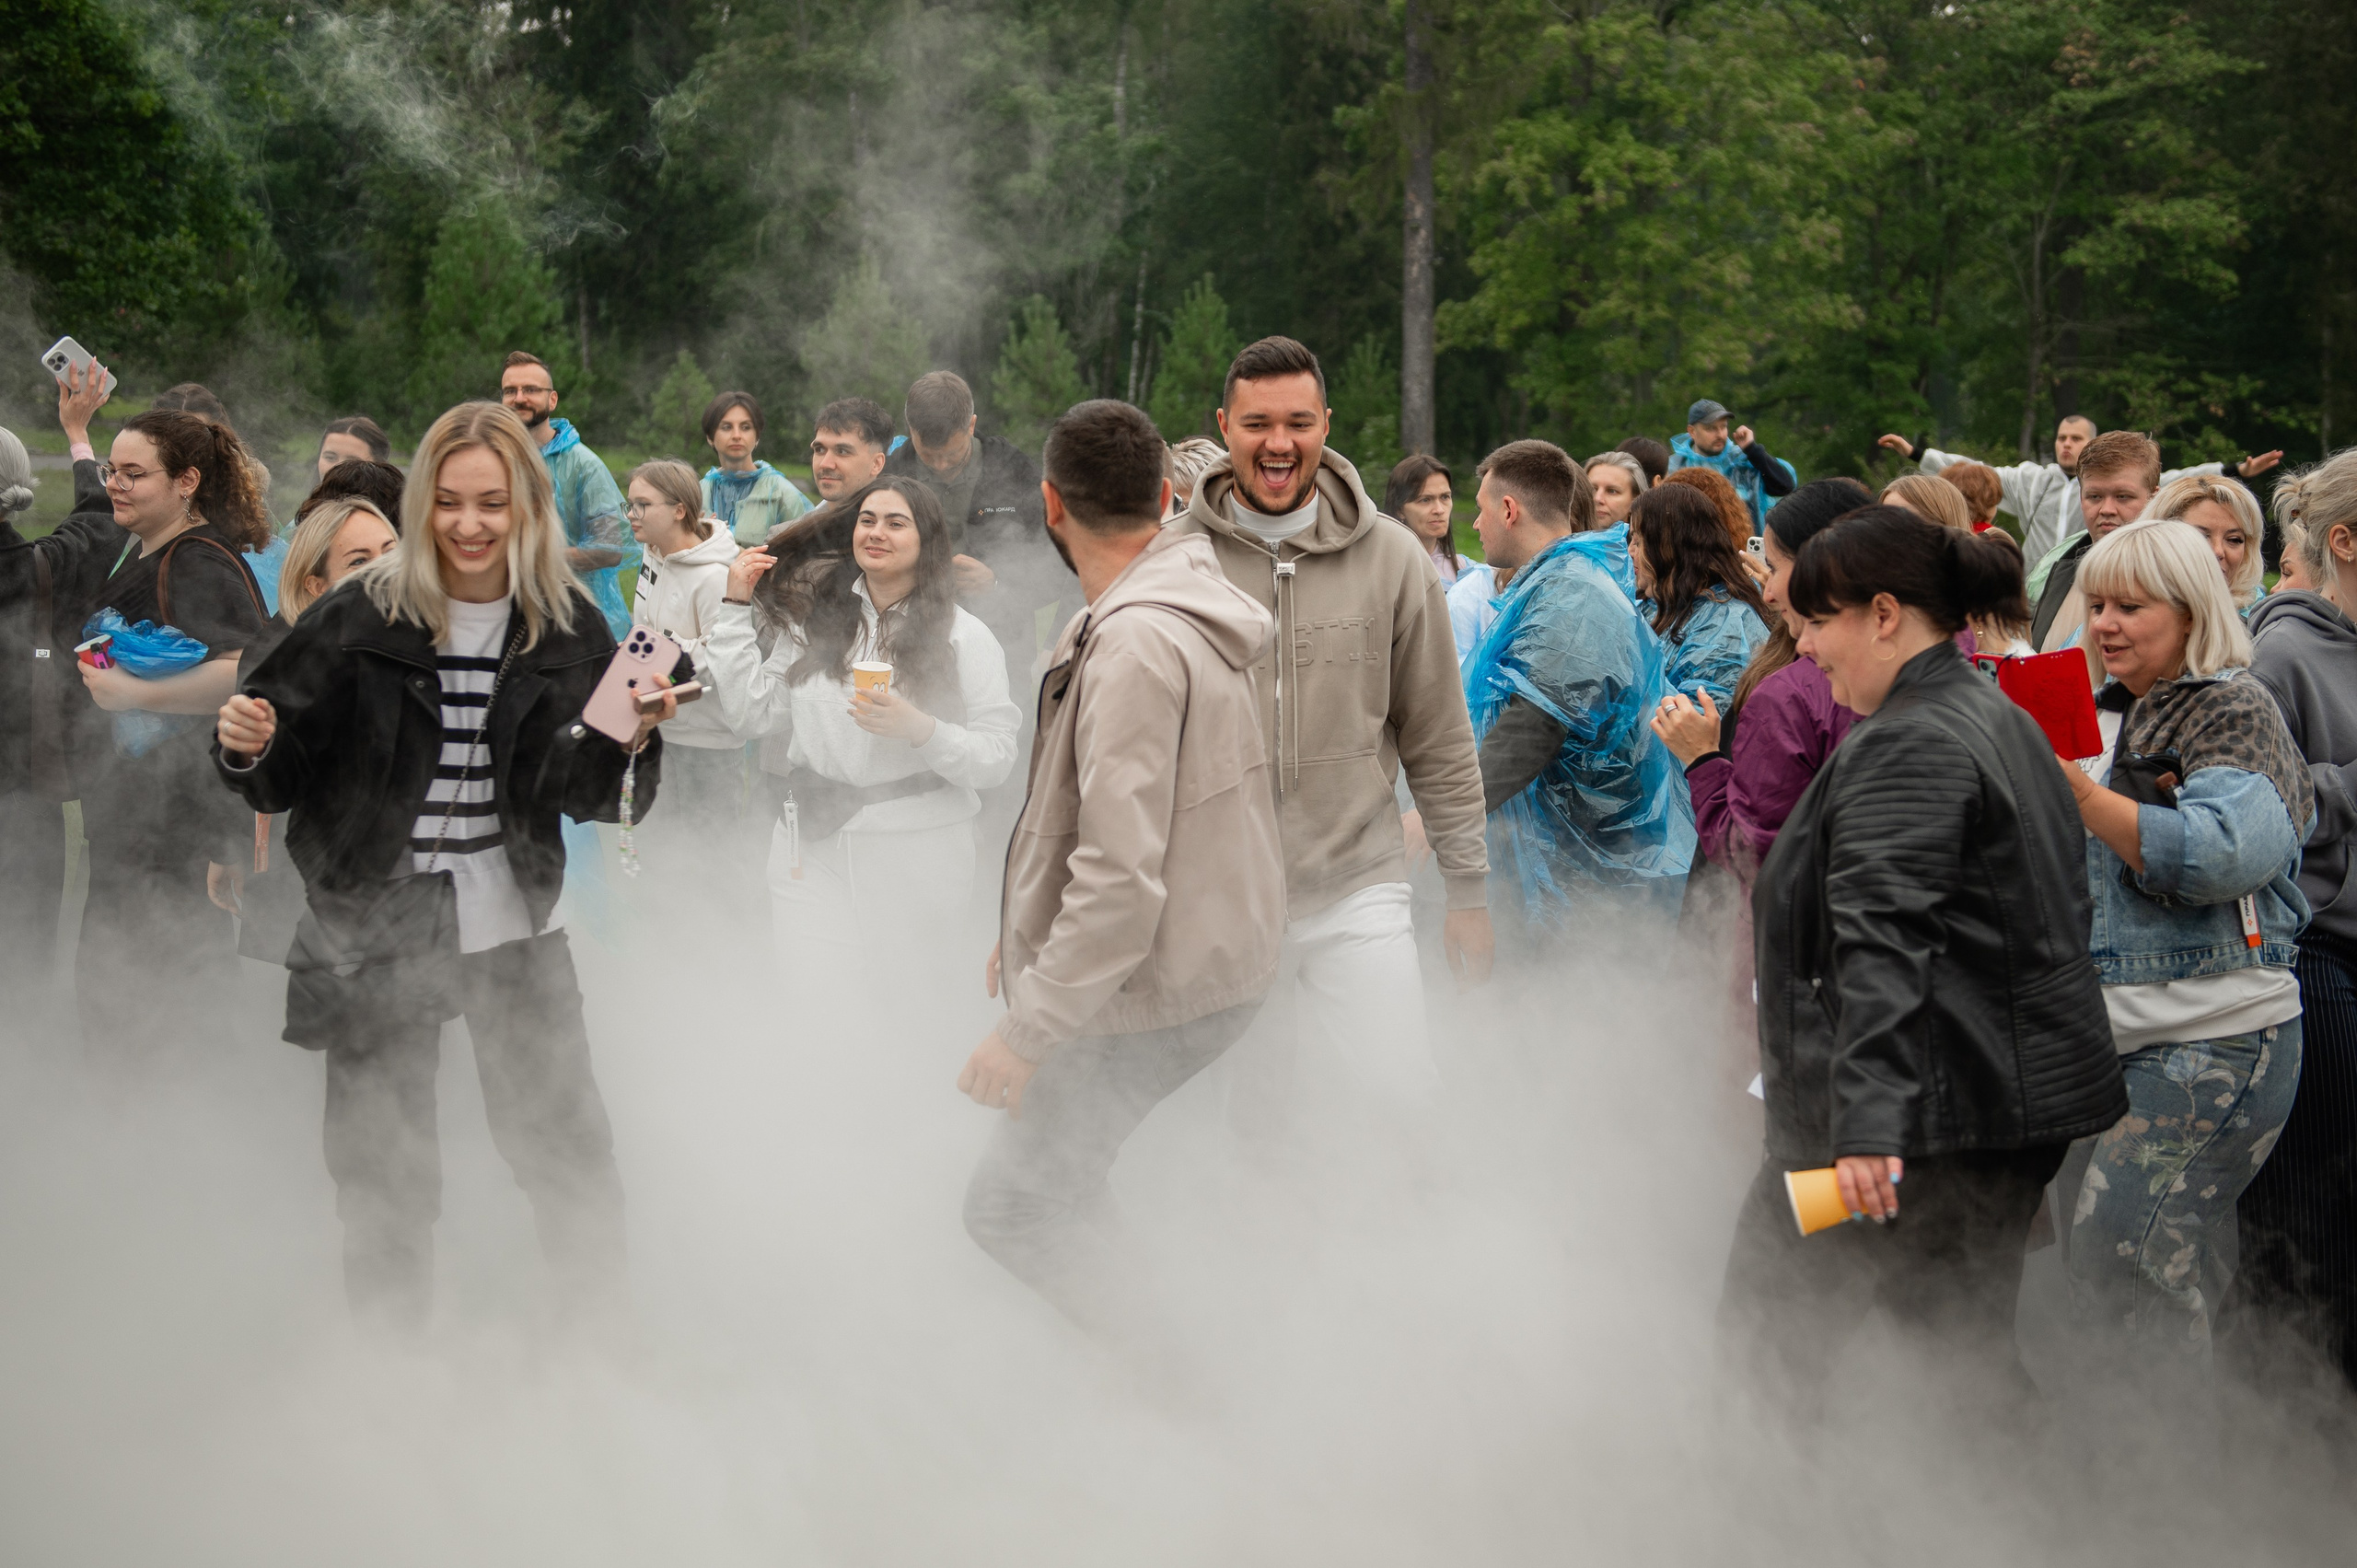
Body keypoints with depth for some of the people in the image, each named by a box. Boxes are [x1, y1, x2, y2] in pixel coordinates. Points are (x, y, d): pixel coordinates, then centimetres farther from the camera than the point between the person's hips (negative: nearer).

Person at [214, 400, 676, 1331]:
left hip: (513, 922, 1)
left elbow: (591, 797, -1)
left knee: (564, 1149, 5)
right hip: (377, 928, -1)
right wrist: (249, 749, -21)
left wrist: (632, 742, -20)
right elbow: (281, 780, 0)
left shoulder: (568, 629, -2)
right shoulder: (363, 618, -7)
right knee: (382, 1173, 9)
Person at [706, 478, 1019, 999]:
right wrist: (735, 610, 6)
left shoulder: (964, 637, -2)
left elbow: (997, 756, -7)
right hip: (815, 844, 2)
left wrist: (920, 731, -23)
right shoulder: (812, 618, 10)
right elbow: (751, 713, 6)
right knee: (810, 1000, -2)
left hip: (920, 854, -2)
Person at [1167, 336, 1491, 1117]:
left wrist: (1468, 890, 7)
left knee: (1399, 1104, -12)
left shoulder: (1390, 559, 1)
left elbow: (1440, 744, 7)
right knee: (1248, 1127, 9)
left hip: (1358, 893, 0)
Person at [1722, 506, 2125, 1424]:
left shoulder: (1906, 746, -16)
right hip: (2027, 1092, 10)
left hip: (1932, 1110, -10)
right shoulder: (2002, 721, 17)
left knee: (1764, 1345, -1)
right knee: (1964, 1343, 14)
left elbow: (1883, 942, -27)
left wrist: (1868, 1123, -34)